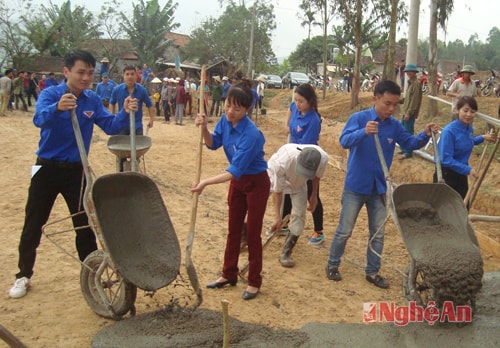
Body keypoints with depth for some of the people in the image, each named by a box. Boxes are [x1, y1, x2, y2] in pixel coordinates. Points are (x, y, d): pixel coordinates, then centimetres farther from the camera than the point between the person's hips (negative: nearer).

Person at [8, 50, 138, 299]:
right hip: (47, 168, -2)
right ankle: (24, 276, 23)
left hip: (76, 170, 3)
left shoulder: (93, 101, 0)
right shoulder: (50, 94, -13)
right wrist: (58, 107, -54)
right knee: (33, 224, 7)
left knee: (85, 224, 7)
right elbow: (40, 118, -32)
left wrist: (125, 113, -29)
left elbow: (111, 126, -8)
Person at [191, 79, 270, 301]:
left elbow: (235, 171, -33)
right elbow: (213, 144, 4)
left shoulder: (251, 134, -32)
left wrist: (206, 182, -36)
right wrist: (204, 128, -15)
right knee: (233, 230, 15)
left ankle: (254, 282, 18)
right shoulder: (226, 120, -11)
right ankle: (229, 275, 30)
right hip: (237, 182, 7)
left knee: (252, 233, 3)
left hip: (256, 183, -7)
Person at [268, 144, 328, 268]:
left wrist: (314, 195, 3)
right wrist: (277, 217, -25)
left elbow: (316, 176, -9)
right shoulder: (283, 162, -45)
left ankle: (286, 253, 7)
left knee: (299, 215, -6)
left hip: (298, 182, 3)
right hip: (275, 174, -2)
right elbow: (277, 190, -30)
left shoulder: (323, 158, -36)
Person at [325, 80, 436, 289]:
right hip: (355, 186, -5)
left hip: (379, 188, 5)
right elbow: (344, 141, -28)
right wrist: (364, 132, -47)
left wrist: (425, 135, -11)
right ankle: (332, 264, 25)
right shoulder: (359, 118, -14)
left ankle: (372, 271, 26)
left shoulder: (394, 126, 1)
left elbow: (410, 143, 9)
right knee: (344, 230, 6)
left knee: (378, 233, 12)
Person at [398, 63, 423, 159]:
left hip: (410, 113, -10)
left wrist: (409, 113, -21)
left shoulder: (416, 84, -16)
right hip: (406, 111, 10)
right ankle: (404, 149, 27)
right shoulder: (410, 82, 13)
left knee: (408, 132, -3)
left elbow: (415, 100, -20)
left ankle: (408, 152, 5)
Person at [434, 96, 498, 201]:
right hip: (446, 175, -7)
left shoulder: (469, 128, -1)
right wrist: (468, 170, -24)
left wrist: (483, 137, 9)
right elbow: (446, 160, -27)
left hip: (461, 174, 8)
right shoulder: (449, 131, -24)